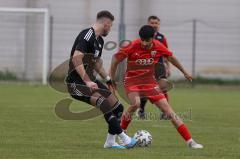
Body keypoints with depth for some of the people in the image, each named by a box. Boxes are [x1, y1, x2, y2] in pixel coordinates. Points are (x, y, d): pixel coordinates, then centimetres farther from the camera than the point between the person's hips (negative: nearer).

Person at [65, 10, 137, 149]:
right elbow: (76, 59, -28)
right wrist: (87, 82, -32)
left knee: (117, 107, 5)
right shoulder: (87, 36, -17)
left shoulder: (99, 40, 15)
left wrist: (108, 79, 22)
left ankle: (110, 142, 15)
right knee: (104, 103, -27)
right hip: (77, 82, -10)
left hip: (90, 80, 10)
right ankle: (124, 138, -24)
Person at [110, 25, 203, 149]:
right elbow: (116, 58, -4)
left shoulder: (158, 47, -9)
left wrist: (184, 72, 22)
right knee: (135, 104, -33)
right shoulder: (132, 47, -19)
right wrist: (111, 79, 1)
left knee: (168, 110, -5)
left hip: (150, 82, 3)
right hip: (132, 81, -3)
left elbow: (171, 57, 11)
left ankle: (190, 141, -5)